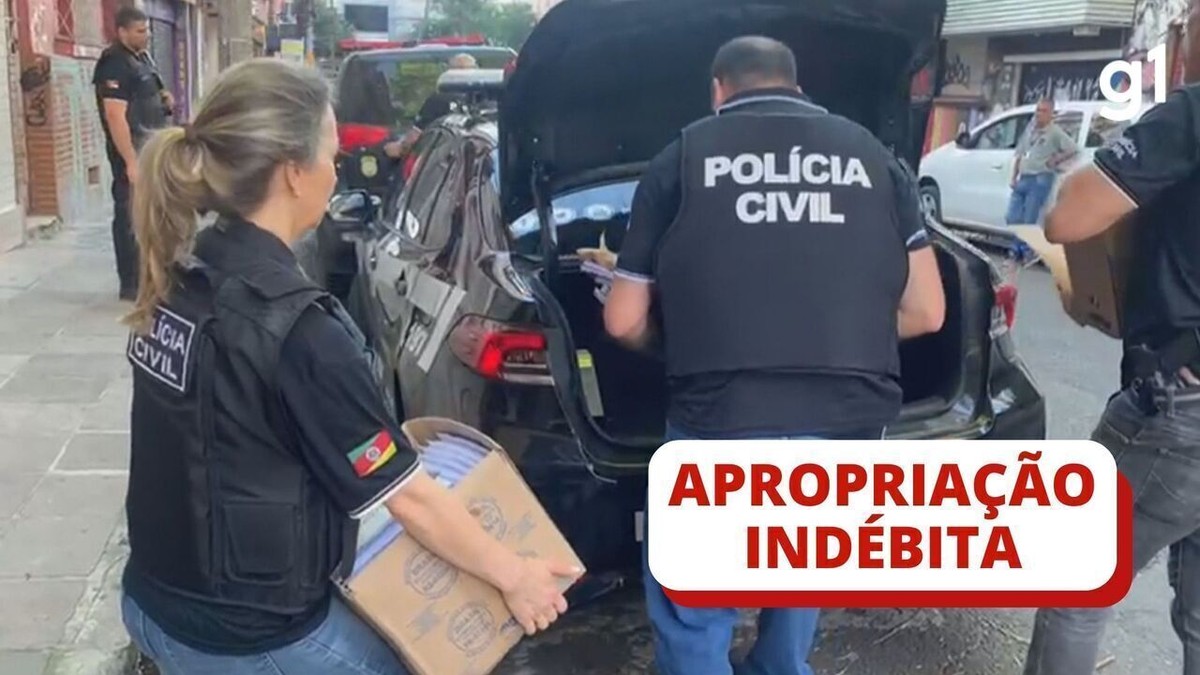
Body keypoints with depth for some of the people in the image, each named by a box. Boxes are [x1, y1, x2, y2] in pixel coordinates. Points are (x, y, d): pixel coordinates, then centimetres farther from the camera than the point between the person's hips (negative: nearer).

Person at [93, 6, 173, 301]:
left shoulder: (142, 57, 13)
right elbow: (115, 116, -22)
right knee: (130, 218, -4)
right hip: (131, 152, -9)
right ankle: (130, 285, 2)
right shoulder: (115, 64, -16)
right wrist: (131, 162, -27)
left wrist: (164, 100, 6)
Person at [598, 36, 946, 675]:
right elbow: (927, 312, 16)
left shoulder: (683, 156, 9)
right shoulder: (873, 156, 16)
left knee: (690, 608, 15)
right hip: (850, 424, 4)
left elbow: (624, 322, 10)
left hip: (722, 426, -3)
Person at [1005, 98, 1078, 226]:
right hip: (1022, 180, 7)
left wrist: (1055, 162, -6)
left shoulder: (1055, 132, -3)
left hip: (1040, 181, -6)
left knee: (1027, 222, -8)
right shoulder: (1030, 131, 16)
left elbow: (1074, 149, -10)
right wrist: (1013, 178, 10)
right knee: (1012, 219, 2)